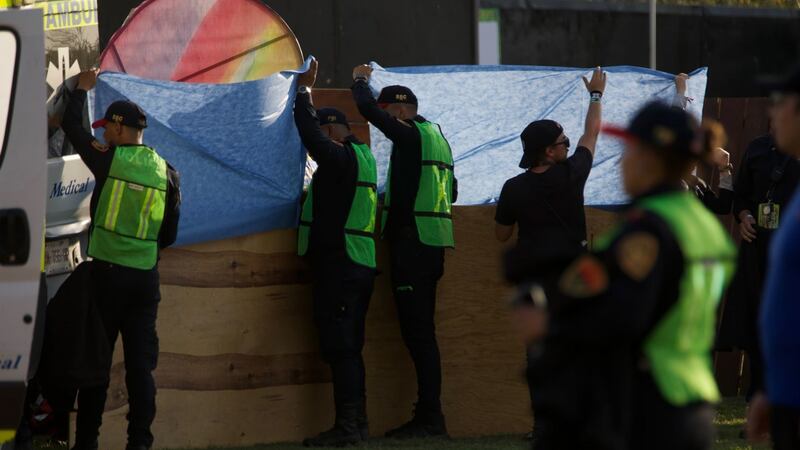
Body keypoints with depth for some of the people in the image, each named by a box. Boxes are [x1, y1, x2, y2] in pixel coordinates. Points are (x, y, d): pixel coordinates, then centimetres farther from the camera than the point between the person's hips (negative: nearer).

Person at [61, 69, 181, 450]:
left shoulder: (109, 160, -6)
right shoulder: (166, 172, 5)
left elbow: (71, 126, 8)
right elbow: (169, 235, 9)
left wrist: (83, 88, 22)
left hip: (107, 272, -3)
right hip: (145, 276, 3)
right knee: (141, 361, 4)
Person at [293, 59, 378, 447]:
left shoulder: (340, 158, -11)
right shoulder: (361, 157, 16)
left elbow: (310, 133, -13)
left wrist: (304, 90, 1)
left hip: (338, 266, -10)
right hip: (359, 266, 10)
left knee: (340, 346, -10)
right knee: (348, 348, 13)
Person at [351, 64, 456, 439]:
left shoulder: (410, 134, -10)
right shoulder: (436, 136, 17)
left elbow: (368, 109, -13)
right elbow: (450, 190, 24)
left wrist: (360, 80, 7)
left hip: (411, 240, -10)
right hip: (433, 242, 10)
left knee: (417, 330, -9)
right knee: (420, 330, 11)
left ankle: (430, 417, -12)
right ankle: (429, 415, 11)